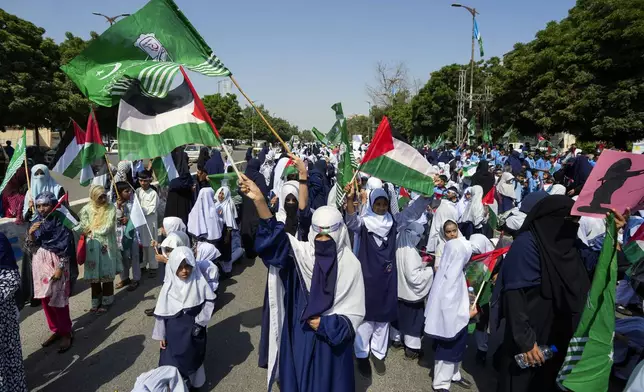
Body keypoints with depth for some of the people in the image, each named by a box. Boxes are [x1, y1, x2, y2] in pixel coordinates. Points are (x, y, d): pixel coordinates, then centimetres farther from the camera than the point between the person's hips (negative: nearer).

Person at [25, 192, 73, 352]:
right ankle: (56, 330, 27)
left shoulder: (60, 223, -10)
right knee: (45, 298, 12)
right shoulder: (36, 223, 6)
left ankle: (66, 333, 9)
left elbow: (65, 247, -11)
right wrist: (30, 234, -13)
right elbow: (30, 247, 5)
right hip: (39, 263, 6)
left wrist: (60, 268, -16)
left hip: (56, 263, -6)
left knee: (57, 299, -3)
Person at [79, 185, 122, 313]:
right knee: (93, 275, 10)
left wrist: (92, 230, -2)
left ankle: (106, 302, 19)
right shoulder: (86, 209, 0)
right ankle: (96, 301, 25)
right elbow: (84, 228, 0)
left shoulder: (111, 208, -6)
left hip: (106, 246, -2)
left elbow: (107, 229, -10)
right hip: (91, 247, 2)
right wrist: (98, 230, -10)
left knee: (106, 275, 5)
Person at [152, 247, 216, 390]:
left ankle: (196, 384, 40)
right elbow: (161, 313, -6)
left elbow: (210, 301, -4)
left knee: (194, 358, 18)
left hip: (194, 329, 1)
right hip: (175, 332, -1)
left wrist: (201, 320, -12)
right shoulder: (169, 287, -14)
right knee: (173, 361, 8)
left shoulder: (199, 282, -15)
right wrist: (161, 335, -2)